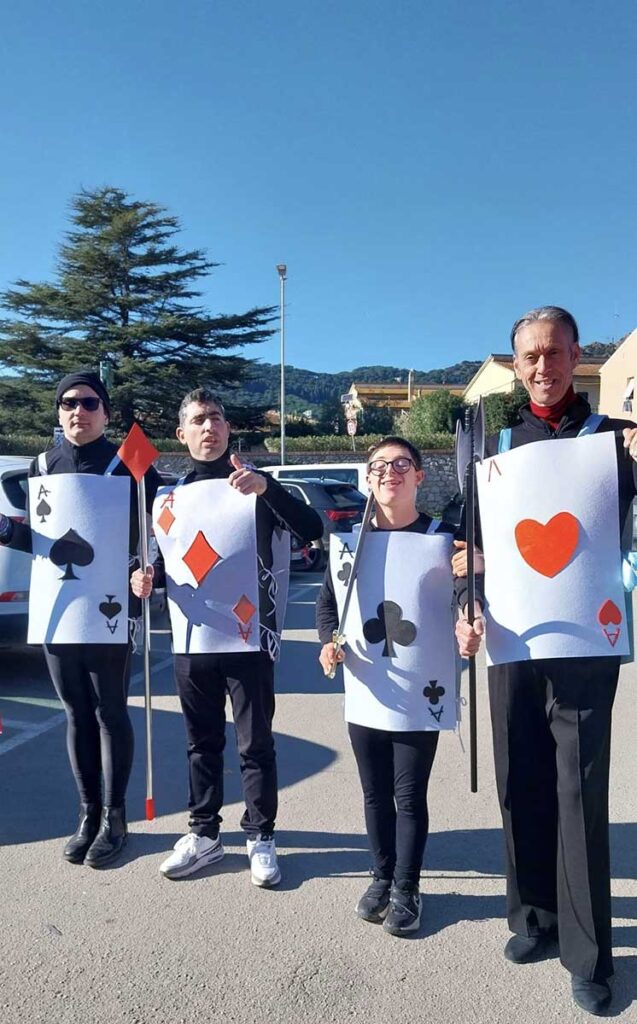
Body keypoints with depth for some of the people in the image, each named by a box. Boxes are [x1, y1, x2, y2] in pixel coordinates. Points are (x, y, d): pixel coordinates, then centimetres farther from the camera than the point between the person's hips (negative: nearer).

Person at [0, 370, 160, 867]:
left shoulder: (130, 465, -5)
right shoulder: (42, 467, 10)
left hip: (109, 610, -4)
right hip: (55, 609, 5)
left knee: (110, 714, 6)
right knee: (77, 714, 13)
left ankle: (114, 819, 20)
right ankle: (89, 814, 28)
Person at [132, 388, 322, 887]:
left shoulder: (255, 486, -2)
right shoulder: (167, 498, 10)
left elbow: (313, 530, -16)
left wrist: (267, 487, -29)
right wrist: (149, 576, -3)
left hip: (248, 640, -3)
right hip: (191, 643, 4)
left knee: (256, 744, 6)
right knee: (202, 744, 15)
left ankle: (261, 837, 22)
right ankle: (204, 834, 30)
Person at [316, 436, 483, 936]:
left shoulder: (444, 537, -5)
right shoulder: (347, 539, 4)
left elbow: (468, 602, -8)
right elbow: (328, 602, 11)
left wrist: (470, 630, -29)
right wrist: (329, 643, -6)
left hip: (421, 696, -3)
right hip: (365, 695, 3)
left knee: (410, 797, 8)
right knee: (375, 795, 17)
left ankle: (406, 891, 27)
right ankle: (382, 878, 37)